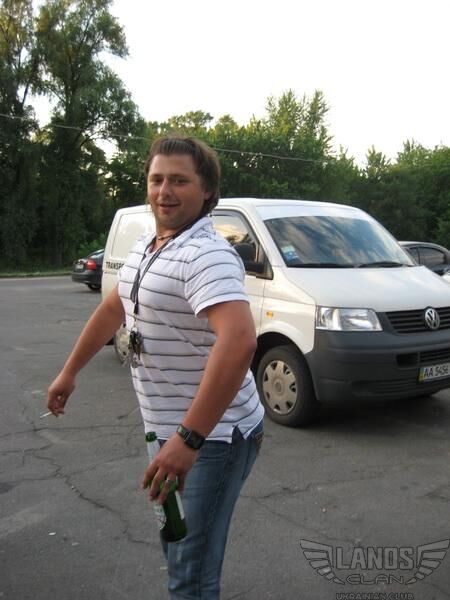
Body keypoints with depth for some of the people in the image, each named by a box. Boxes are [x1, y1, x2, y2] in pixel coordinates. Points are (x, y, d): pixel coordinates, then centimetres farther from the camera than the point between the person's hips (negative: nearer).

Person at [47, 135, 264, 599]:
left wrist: (188, 439, -39)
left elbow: (239, 342, -37)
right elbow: (112, 308, 23)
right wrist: (70, 371, 27)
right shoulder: (144, 248, 9)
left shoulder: (206, 256, -22)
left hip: (212, 436, -9)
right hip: (168, 431, 9)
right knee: (176, 547, 24)